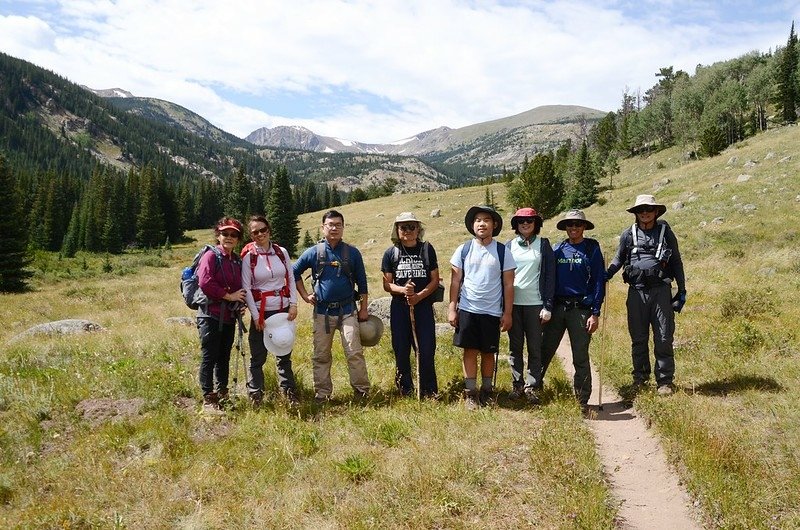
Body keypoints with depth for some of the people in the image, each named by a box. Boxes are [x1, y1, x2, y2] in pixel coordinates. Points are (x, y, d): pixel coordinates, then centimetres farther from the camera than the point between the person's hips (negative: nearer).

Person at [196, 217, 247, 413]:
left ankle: (222, 395, 26)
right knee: (209, 357, -2)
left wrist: (240, 303, 3)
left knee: (224, 357, 15)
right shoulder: (210, 256, -8)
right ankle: (208, 399, 6)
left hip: (229, 317, 7)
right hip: (211, 315, -7)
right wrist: (229, 296, -15)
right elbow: (205, 283, -20)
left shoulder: (238, 261, 13)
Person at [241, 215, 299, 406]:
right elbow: (246, 288, -6)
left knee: (284, 354, 11)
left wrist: (293, 304, -2)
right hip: (261, 311, -3)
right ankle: (255, 394, 12)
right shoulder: (248, 256, -6)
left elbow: (291, 279, 9)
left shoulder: (281, 252, 3)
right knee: (258, 356, 1)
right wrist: (256, 315, -9)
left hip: (283, 310, 3)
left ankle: (289, 391, 23)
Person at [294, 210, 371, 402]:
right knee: (321, 355, 7)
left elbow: (362, 282, 7)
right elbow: (295, 272, 13)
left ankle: (362, 390, 5)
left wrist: (364, 308, 5)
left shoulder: (352, 253, 2)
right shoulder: (314, 252, 1)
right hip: (322, 312, 1)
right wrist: (305, 296, 7)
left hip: (347, 310, -1)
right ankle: (322, 393, 18)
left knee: (354, 352, -6)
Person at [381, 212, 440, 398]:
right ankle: (405, 390, 22)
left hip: (423, 305, -1)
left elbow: (435, 280, 1)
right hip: (399, 307, 1)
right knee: (401, 351, 7)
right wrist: (403, 289, -18)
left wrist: (419, 295, -15)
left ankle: (428, 392, 11)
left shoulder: (427, 249, 3)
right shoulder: (391, 253, 4)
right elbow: (387, 284, 3)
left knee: (426, 350, -2)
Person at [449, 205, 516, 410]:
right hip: (467, 309, 0)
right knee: (470, 350, 2)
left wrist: (507, 313, -2)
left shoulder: (503, 252, 0)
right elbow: (455, 281, 4)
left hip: (492, 311, 0)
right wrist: (452, 308, -2)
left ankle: (486, 391, 21)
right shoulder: (463, 250, 2)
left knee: (488, 352, 8)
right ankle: (470, 393, 11)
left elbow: (508, 284, 1)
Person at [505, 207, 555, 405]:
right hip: (513, 303, 2)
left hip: (535, 303, -1)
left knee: (535, 348, 2)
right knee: (515, 347, 7)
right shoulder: (509, 246, 8)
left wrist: (548, 305, -6)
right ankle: (517, 385, 17)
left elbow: (550, 276, 1)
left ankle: (532, 387, 10)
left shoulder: (543, 244, 4)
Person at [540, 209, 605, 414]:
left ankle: (582, 401, 13)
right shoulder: (557, 250, 10)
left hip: (580, 309, -2)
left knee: (580, 358, 4)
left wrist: (595, 313, -8)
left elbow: (599, 282, -1)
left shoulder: (592, 249, 2)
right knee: (544, 352, 2)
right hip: (556, 307, 3)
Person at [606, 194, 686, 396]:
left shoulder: (665, 232, 6)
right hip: (637, 291, 1)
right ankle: (640, 377, 21)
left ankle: (664, 381, 10)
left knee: (664, 338, 0)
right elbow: (618, 259, 16)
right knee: (638, 338, 8)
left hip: (661, 291, -1)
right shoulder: (628, 234, 7)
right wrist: (605, 276, -2)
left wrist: (682, 290, 9)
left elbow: (676, 263, 11)